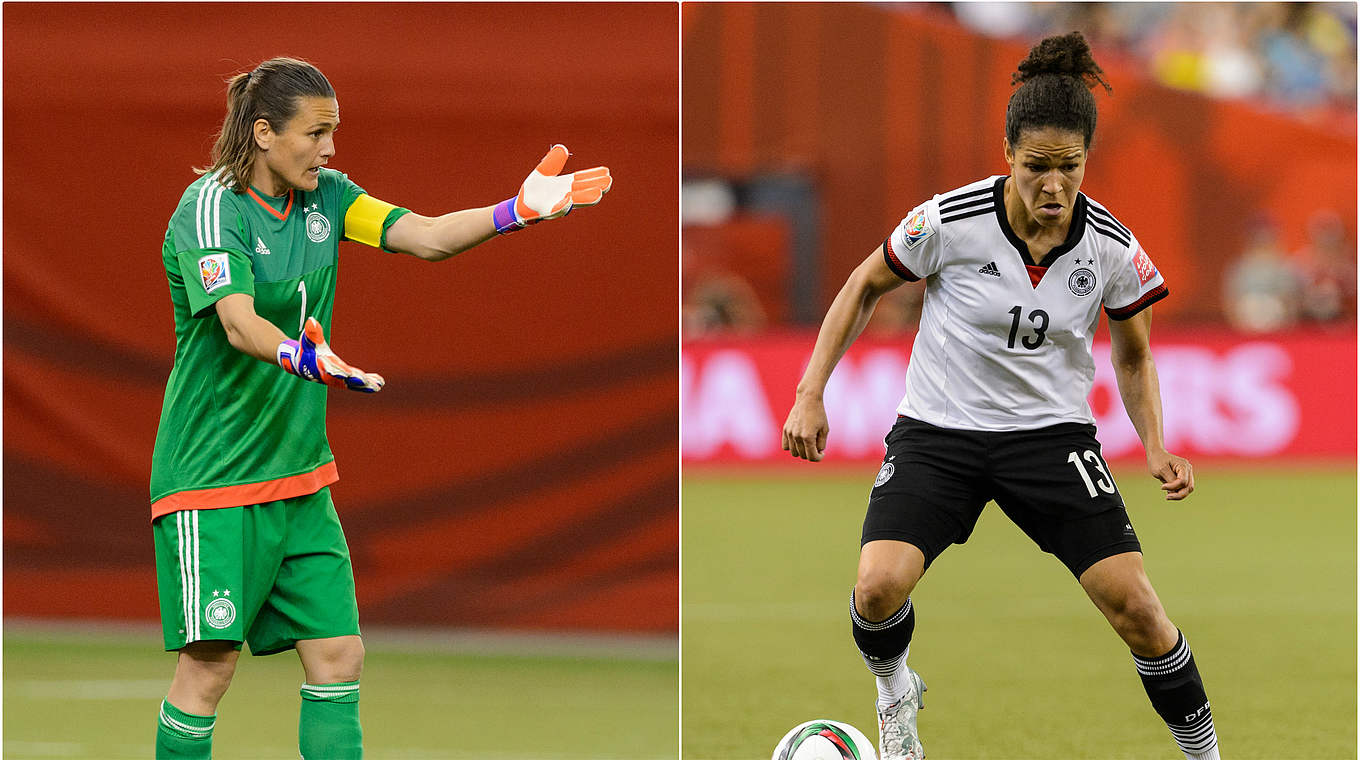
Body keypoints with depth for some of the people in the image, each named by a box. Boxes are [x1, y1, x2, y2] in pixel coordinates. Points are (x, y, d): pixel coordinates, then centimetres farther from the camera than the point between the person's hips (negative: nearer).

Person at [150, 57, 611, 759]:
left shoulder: (325, 196, 6)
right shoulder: (209, 210, -16)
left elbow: (425, 237, -4)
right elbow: (238, 324, -31)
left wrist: (518, 211, -20)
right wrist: (303, 357, -51)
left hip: (299, 474, 7)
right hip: (213, 474, -7)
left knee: (338, 654, 1)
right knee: (211, 662, -8)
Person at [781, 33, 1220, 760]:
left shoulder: (1112, 250, -10)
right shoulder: (948, 221, -17)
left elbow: (1133, 355, 8)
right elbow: (865, 286, 1)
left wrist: (1156, 448, -7)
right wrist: (810, 393, -4)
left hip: (1052, 433, 1)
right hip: (937, 429, -1)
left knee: (1135, 606, -11)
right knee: (880, 588, -23)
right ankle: (894, 689, 13)